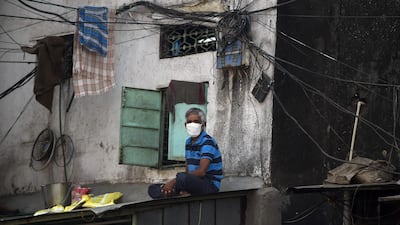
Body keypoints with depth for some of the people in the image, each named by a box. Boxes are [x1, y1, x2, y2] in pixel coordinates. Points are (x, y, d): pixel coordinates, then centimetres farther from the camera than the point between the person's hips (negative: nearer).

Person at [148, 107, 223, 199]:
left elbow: (201, 172, -23)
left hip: (210, 186, -9)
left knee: (182, 177, -40)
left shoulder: (208, 142, -12)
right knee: (153, 189, -3)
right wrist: (183, 191, -9)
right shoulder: (188, 142, 14)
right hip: (193, 183, 9)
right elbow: (187, 170, 13)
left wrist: (173, 181, -24)